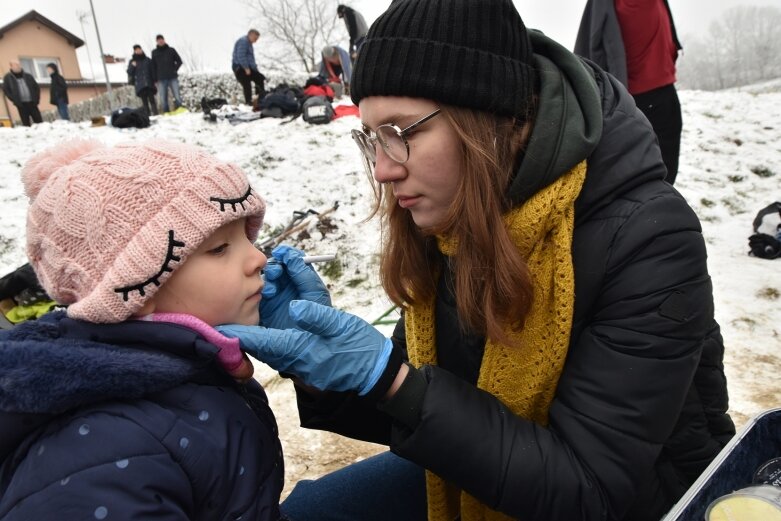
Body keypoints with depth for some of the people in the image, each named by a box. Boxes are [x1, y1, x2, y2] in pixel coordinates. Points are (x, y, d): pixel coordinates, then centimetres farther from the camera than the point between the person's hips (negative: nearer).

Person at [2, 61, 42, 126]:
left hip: (32, 103, 2)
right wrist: (15, 101, -6)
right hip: (21, 104, -2)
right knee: (26, 123, -3)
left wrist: (37, 98, 3)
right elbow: (6, 90, 5)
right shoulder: (7, 77, 6)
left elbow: (36, 87, 16)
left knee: (39, 121, -3)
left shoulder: (28, 76, 13)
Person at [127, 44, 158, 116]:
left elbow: (152, 71, 13)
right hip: (139, 85, 0)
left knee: (151, 99, -7)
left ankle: (155, 114, -7)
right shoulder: (132, 62, 10)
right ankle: (147, 115, -5)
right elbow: (129, 72, 5)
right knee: (144, 101, -3)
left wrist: (154, 80, 4)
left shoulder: (147, 60, 13)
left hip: (149, 83, 0)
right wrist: (132, 66, -12)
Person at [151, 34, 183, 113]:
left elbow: (179, 61, 12)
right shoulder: (154, 52, 11)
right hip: (161, 79, 1)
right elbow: (153, 66, 10)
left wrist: (175, 70, -2)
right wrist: (155, 79, 2)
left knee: (177, 97, -7)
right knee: (163, 99, -2)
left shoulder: (171, 50, 9)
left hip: (173, 77, -1)